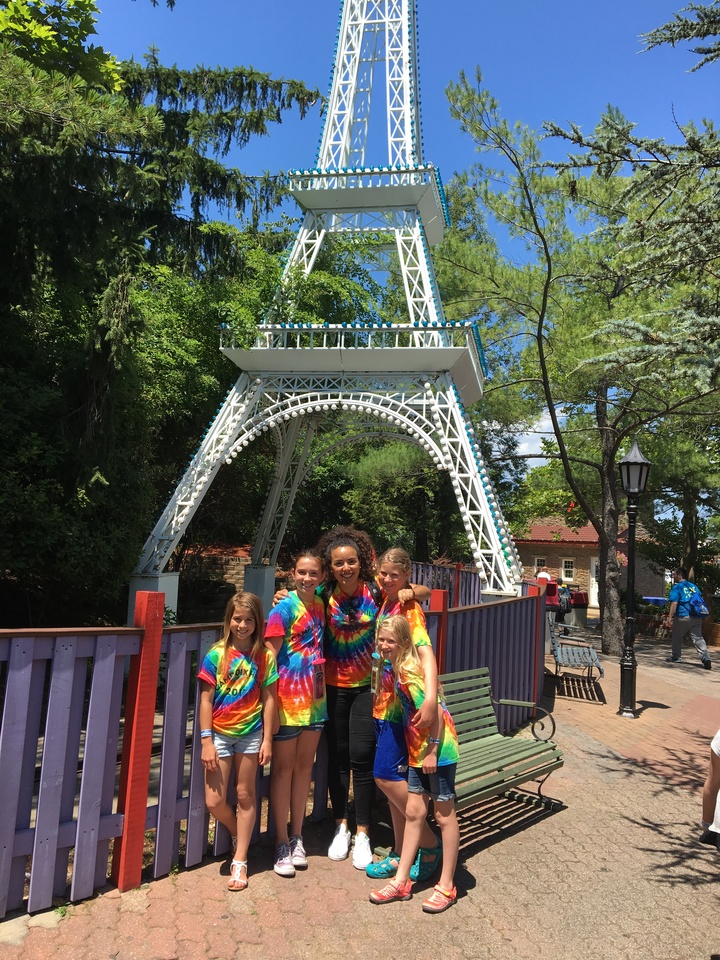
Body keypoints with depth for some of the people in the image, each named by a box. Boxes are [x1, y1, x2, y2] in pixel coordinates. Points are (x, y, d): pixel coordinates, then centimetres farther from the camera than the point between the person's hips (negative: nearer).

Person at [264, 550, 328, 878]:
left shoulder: (321, 605, 5)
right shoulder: (284, 607, -13)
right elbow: (270, 656, -15)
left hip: (314, 698, 6)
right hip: (288, 698, -6)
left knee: (304, 766, 16)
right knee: (283, 768, 7)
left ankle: (297, 836, 31)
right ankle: (282, 844, 21)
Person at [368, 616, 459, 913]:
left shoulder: (409, 672, -23)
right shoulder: (398, 668, 4)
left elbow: (435, 712, -23)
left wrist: (432, 750, -19)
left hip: (438, 748, -8)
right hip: (418, 749, 8)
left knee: (444, 815, 6)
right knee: (413, 812, 14)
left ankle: (446, 887, 20)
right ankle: (401, 881, 24)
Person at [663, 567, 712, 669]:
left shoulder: (677, 587, -5)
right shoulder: (693, 586, 15)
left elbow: (674, 603, -15)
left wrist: (669, 618, -18)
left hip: (683, 616, -5)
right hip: (697, 617, 5)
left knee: (676, 637, 11)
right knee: (698, 638, 3)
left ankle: (675, 657, 20)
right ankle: (706, 658, -11)